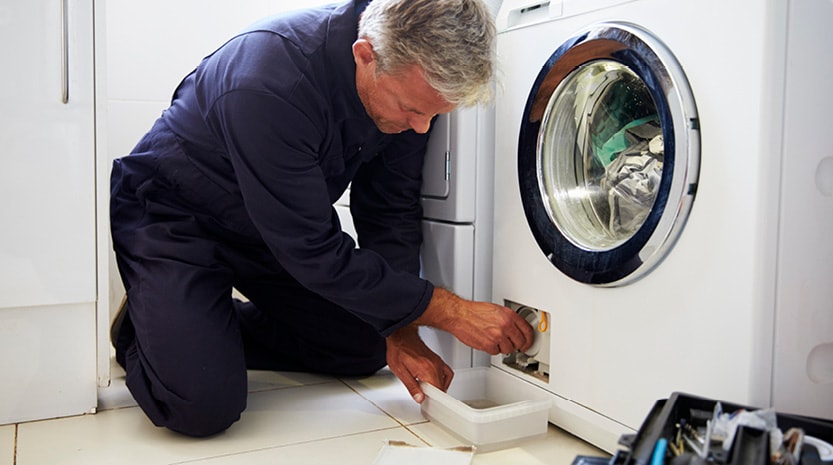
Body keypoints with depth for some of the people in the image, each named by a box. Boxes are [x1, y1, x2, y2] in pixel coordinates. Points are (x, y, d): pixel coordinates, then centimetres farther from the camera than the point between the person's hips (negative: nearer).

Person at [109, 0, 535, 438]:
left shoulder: (409, 81, -16)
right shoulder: (269, 85, -38)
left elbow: (389, 211, -7)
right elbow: (315, 253, -32)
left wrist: (399, 330, -14)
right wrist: (449, 311, -28)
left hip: (276, 229, 7)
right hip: (172, 217, -6)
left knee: (367, 349, 4)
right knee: (205, 406, -22)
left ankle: (214, 325, 19)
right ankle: (142, 324, 11)